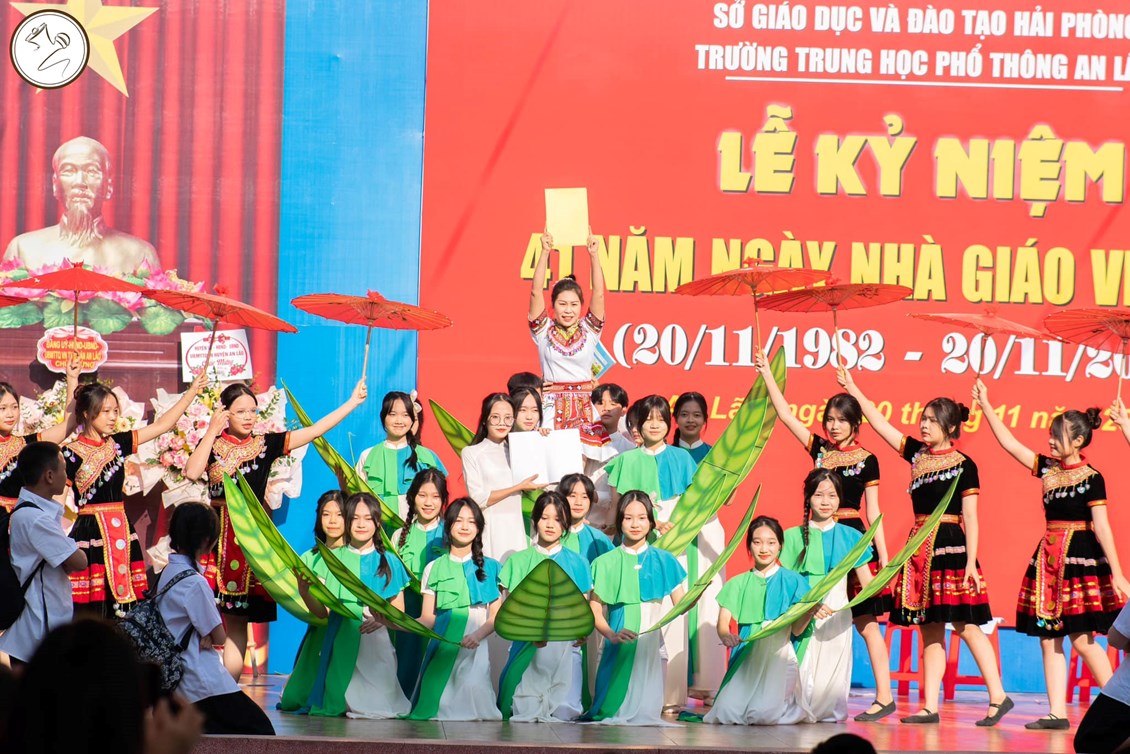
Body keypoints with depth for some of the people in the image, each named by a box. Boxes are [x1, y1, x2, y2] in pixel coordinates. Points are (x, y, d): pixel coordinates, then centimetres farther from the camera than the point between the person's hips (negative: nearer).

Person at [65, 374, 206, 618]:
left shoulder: (118, 444, 11)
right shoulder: (71, 453, -5)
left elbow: (161, 425, 14)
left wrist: (192, 391, 12)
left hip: (121, 531, 6)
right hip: (89, 533, -6)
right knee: (91, 608, -8)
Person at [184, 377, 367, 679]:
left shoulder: (265, 444, 6)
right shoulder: (212, 444, 3)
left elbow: (315, 430, 4)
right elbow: (192, 472, -16)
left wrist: (353, 402, -1)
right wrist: (211, 431, -12)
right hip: (216, 537, -1)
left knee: (236, 620, 4)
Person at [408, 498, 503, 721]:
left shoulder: (489, 568, 10)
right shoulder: (434, 569, 12)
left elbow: (496, 616, 4)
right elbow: (428, 619, 6)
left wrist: (477, 635, -17)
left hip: (474, 648, -1)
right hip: (442, 649, 1)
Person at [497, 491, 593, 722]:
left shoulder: (577, 563, 14)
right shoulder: (518, 561, 13)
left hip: (565, 645, 0)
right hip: (527, 646, 0)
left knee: (563, 712, -19)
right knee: (525, 711, -17)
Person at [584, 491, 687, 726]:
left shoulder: (663, 560, 9)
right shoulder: (606, 563, 7)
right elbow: (594, 610, 1)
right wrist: (612, 635, -18)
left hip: (650, 642, 1)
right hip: (619, 644, -1)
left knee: (645, 711, -11)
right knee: (612, 709, -9)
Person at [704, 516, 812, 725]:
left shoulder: (792, 581, 5)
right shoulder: (738, 584, 13)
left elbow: (796, 629, 0)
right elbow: (723, 620, 1)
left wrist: (809, 612, -22)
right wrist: (725, 634, -24)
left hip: (779, 654, -2)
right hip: (746, 657, 3)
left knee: (763, 714, -22)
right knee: (727, 713, -18)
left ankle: (791, 704, 13)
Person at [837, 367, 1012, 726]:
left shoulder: (964, 465, -4)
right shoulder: (917, 454, 11)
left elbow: (970, 517, -7)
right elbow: (880, 423, 13)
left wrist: (970, 562, -13)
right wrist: (853, 390, 10)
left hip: (951, 546, -6)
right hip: (920, 547, 6)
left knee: (965, 625, -8)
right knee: (929, 629, 6)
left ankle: (998, 697, -2)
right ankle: (930, 707, 7)